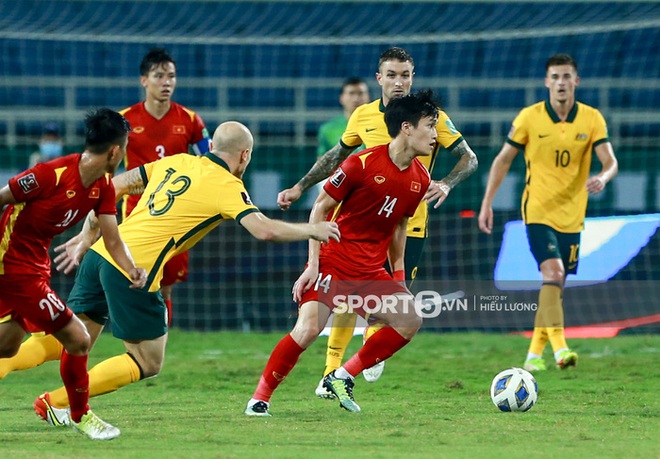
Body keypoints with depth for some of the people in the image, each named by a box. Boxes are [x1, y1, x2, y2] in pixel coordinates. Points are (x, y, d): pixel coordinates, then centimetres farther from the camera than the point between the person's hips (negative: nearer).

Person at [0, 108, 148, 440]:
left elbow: (113, 240, -3)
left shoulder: (103, 187, -1)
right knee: (77, 339, -6)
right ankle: (80, 416, 13)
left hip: (35, 261, 10)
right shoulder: (52, 175, -26)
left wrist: (132, 270, -22)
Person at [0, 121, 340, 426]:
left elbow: (113, 186, 19)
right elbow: (265, 230, -13)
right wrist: (311, 230, 4)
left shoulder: (175, 162, 17)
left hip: (101, 253, 7)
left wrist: (87, 235, 26)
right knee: (148, 363, 7)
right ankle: (58, 402, 1)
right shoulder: (227, 187, -2)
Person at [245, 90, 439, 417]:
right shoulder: (362, 163, -15)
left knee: (410, 321, -5)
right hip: (332, 264, -7)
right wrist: (313, 264, -13)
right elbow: (320, 208, -8)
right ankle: (260, 398, -6)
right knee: (308, 329, -21)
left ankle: (341, 378, 5)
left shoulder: (420, 179, 4)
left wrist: (398, 273, 17)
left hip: (372, 272, 7)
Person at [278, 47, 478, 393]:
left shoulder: (431, 116, -6)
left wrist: (446, 184, -22)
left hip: (409, 224, -2)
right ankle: (332, 371, 6)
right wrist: (299, 188, 13)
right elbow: (336, 157, 18)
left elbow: (469, 158, -3)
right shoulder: (364, 116, 2)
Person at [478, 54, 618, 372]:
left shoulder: (592, 119, -2)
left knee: (554, 286, 10)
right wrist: (487, 203, 0)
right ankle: (559, 346, -29)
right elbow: (503, 159, 3)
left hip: (572, 215, 3)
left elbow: (610, 161, -8)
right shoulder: (529, 118, -6)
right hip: (538, 211, -3)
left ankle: (535, 353, 23)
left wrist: (602, 178, -32)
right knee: (553, 272, -23)